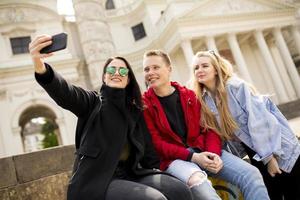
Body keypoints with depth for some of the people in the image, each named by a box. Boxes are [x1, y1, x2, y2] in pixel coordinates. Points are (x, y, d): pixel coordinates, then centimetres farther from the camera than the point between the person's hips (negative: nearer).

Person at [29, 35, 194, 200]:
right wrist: (40, 66, -40)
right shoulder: (93, 102, 2)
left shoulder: (135, 112, 15)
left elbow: (148, 153, 13)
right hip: (95, 181, -4)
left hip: (129, 176, 5)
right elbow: (65, 93, -21)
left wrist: (157, 175, -5)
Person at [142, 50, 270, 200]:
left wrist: (214, 153, -12)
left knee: (251, 174, -14)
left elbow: (209, 128, 8)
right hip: (175, 158, -3)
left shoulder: (189, 95, 11)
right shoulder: (144, 104, -1)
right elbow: (156, 143, -8)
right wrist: (192, 156, -18)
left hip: (203, 151, 4)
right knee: (197, 181, -37)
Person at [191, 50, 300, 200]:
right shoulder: (203, 101, -1)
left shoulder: (236, 87, -18)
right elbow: (223, 132, 5)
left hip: (279, 149, -4)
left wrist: (268, 156, -21)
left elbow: (259, 121, -21)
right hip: (257, 155, 5)